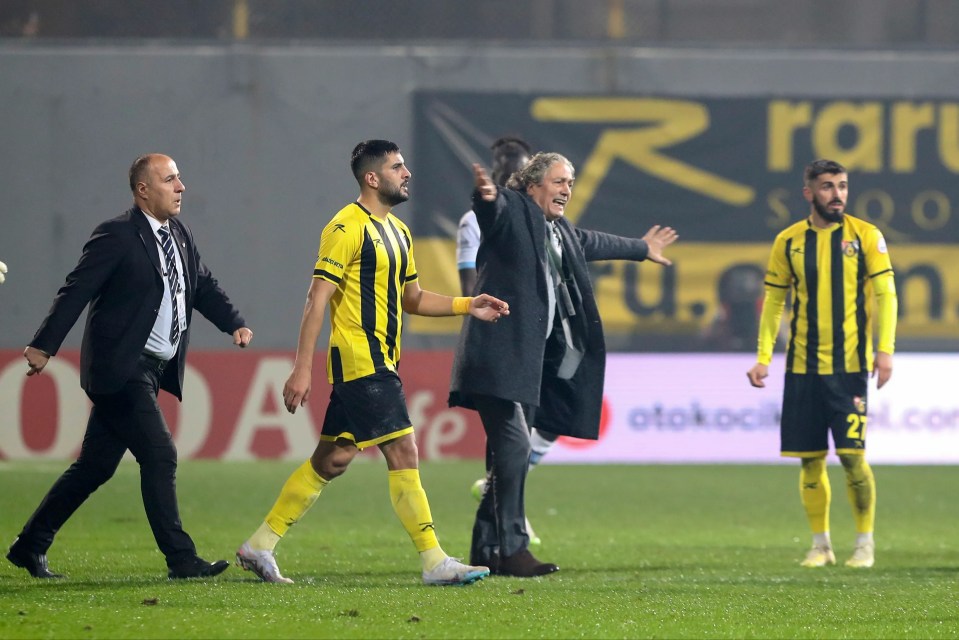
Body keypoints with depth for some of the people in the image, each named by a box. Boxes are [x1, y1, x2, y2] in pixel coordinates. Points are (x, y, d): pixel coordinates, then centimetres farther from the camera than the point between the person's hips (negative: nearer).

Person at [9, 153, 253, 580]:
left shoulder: (179, 234, 13)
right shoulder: (117, 236, -12)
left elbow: (204, 287, 19)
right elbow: (77, 291, -14)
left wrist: (234, 323, 2)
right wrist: (44, 346, -19)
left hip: (153, 369, 9)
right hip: (121, 368, -9)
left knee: (96, 466, 11)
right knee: (159, 456, -12)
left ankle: (30, 546, 20)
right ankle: (180, 559, -9)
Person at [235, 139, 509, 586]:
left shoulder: (397, 231, 17)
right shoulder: (347, 228, -12)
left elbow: (412, 299, 26)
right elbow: (317, 299, -15)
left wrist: (468, 306, 12)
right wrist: (302, 368, -19)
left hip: (379, 362, 10)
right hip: (359, 361, -10)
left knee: (332, 460, 12)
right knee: (403, 453, -10)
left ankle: (259, 547, 18)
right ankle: (434, 562, -8)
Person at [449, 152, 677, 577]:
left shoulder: (560, 232, 20)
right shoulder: (512, 212, -6)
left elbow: (591, 243, 40)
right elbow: (492, 209, -30)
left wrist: (640, 248, 57)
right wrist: (486, 196, -55)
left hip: (533, 359, 9)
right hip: (501, 354, -9)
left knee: (510, 451, 8)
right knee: (514, 443, -16)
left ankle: (485, 549, 14)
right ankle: (511, 549, -17)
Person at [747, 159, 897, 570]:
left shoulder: (865, 236, 0)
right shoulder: (789, 242, 7)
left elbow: (885, 294, -2)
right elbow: (773, 300, 12)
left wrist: (885, 349, -13)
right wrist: (763, 357, 4)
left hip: (849, 365, -3)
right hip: (802, 367, 3)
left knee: (852, 455, -8)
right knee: (810, 460, 3)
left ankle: (865, 543, 4)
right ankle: (820, 544, 14)